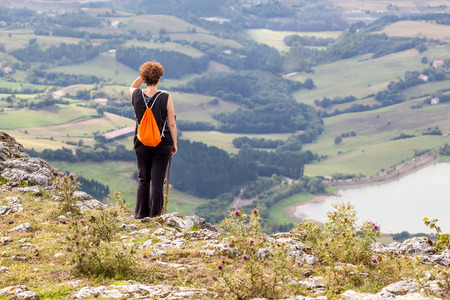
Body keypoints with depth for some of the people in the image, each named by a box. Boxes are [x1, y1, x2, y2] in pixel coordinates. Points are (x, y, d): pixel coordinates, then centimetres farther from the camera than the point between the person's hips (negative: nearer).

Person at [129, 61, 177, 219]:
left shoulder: (136, 96, -7)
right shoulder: (165, 98, -13)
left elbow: (132, 87, 21)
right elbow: (172, 124, -8)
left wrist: (143, 75, 8)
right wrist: (174, 143, 4)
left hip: (142, 144, 2)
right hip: (162, 144, -2)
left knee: (143, 178, 15)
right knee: (157, 179, 3)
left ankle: (141, 214, 16)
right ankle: (154, 215, 5)